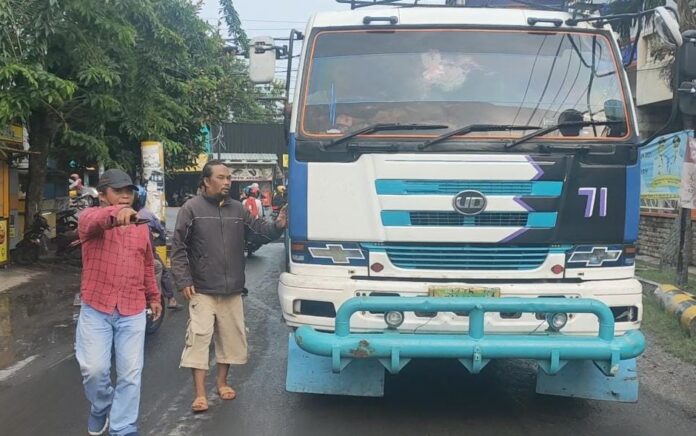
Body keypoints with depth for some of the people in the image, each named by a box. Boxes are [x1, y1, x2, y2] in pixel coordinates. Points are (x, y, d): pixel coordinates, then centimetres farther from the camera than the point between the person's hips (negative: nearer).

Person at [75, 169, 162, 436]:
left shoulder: (141, 227, 12)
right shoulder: (91, 217, -4)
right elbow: (93, 222, -30)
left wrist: (153, 296, 25)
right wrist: (116, 213, -51)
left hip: (132, 312, 3)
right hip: (96, 309, -3)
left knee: (130, 373, 2)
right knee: (94, 368, -7)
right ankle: (101, 407, 25)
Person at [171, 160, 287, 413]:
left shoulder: (238, 210, 7)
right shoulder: (192, 209, -7)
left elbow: (260, 231, 6)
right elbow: (178, 248, -7)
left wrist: (278, 226, -15)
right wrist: (184, 281, -13)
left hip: (232, 290, 5)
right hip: (202, 290, -5)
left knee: (231, 337, 14)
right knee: (199, 338, -6)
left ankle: (222, 382, 32)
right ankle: (200, 394, 1)